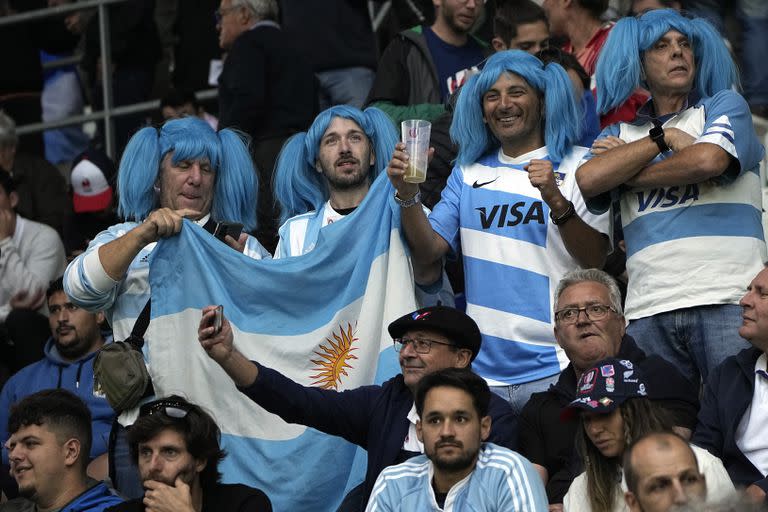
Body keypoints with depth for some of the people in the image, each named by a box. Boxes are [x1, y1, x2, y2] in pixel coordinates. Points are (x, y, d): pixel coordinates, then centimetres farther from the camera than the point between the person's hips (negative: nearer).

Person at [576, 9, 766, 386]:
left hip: (727, 299, -3)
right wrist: (664, 138, 1)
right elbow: (588, 180, 1)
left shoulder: (725, 106, 14)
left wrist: (626, 175, 5)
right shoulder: (621, 134, 22)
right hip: (649, 311, 3)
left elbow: (708, 160, -8)